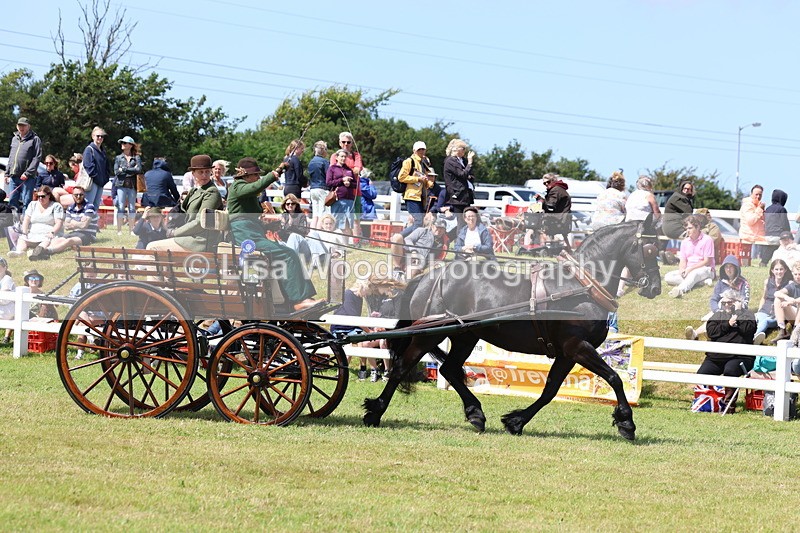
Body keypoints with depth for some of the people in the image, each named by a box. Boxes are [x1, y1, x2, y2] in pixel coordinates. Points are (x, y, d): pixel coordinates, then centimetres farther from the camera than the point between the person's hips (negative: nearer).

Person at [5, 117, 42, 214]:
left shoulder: (35, 139, -2)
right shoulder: (14, 139, 18)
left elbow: (37, 158, -9)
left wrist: (27, 173, -15)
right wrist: (7, 173, 16)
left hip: (27, 178, -6)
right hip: (14, 177, 6)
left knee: (26, 202, -7)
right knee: (12, 201, 6)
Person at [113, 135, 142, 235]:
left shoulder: (136, 158, 9)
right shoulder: (118, 158, 12)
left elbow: (139, 170, -6)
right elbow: (116, 171, -1)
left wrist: (124, 169, -7)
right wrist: (132, 171, -6)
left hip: (132, 186, 1)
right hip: (121, 185, -1)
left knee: (132, 207, 2)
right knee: (121, 207, -6)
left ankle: (131, 229, 6)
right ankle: (119, 230, -6)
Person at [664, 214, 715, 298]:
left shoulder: (706, 240, -4)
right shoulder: (685, 242, 15)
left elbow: (707, 261, -10)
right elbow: (683, 261, 11)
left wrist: (690, 269, -19)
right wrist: (682, 269, -14)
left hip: (704, 270, -7)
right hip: (688, 271, 7)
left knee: (694, 273, -42)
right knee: (668, 277, -18)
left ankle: (680, 290, -72)